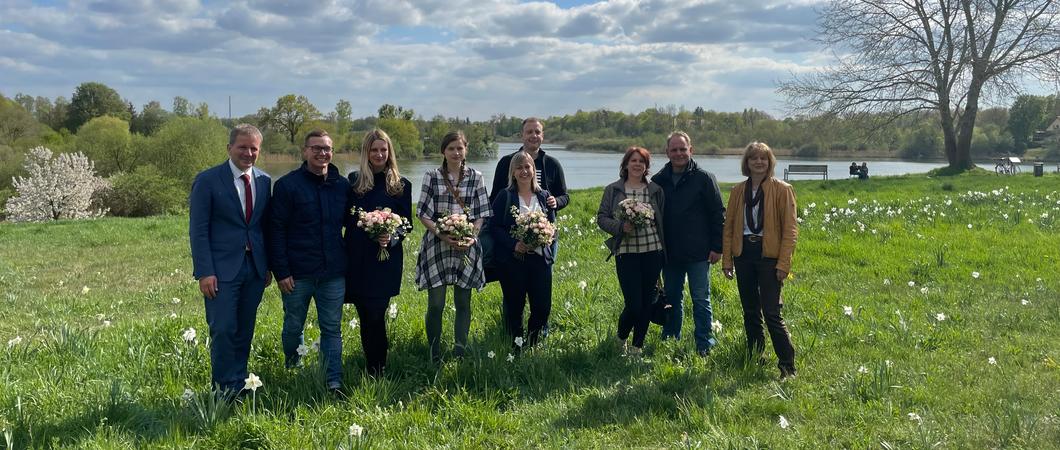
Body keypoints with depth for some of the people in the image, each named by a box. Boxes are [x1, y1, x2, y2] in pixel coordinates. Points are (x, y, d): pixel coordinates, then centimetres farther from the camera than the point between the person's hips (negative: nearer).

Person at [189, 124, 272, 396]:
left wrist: (268, 266, 10)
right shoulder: (208, 180, -6)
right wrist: (204, 272, -13)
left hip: (255, 268, 5)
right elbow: (198, 230, -8)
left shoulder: (264, 181, 8)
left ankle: (239, 387, 23)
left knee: (245, 331, 11)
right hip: (222, 269, -4)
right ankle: (224, 392, 9)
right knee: (224, 331, -5)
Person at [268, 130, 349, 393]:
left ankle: (334, 381, 11)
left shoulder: (342, 186, 5)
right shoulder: (287, 185, -6)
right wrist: (281, 272, -11)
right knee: (293, 326, 14)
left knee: (332, 328, 4)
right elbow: (276, 230, -7)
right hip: (297, 273, -2)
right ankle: (292, 363, 41)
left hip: (333, 272, 2)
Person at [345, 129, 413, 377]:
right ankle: (373, 368, 21)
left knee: (375, 315, -6)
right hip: (357, 258, 2)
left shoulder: (401, 185, 4)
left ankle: (377, 370, 8)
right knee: (366, 316, 7)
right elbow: (345, 218, 9)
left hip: (387, 259, -2)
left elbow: (407, 224, 3)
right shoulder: (354, 180, 7)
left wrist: (393, 237, -14)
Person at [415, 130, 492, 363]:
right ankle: (435, 356, 12)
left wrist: (472, 236, -12)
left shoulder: (476, 177, 5)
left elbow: (480, 214, 5)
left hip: (467, 246, 1)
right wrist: (442, 235, -15)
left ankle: (460, 353, 19)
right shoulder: (432, 177, 1)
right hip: (437, 245, -1)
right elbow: (424, 214, -2)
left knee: (463, 302, 7)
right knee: (435, 304, 0)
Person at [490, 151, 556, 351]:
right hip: (512, 259, -3)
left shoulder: (544, 196, 11)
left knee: (543, 306, 0)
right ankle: (516, 347, 18)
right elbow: (494, 226, -3)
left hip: (540, 257, 3)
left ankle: (533, 342, 23)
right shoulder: (504, 196, 1)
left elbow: (553, 226, 13)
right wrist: (514, 244, -16)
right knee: (514, 306, 4)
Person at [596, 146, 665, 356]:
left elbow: (662, 220, 13)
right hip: (626, 253, -3)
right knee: (634, 305, -8)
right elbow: (601, 218, 2)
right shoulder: (613, 190, 4)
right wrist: (621, 226, -16)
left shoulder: (656, 190, 9)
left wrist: (664, 251, 10)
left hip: (652, 252, 3)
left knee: (647, 303, 7)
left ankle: (637, 347, 23)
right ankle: (620, 339, 21)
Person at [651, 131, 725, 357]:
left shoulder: (704, 178, -3)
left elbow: (718, 214, -3)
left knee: (701, 300, 3)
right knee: (671, 300, 13)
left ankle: (704, 346, 11)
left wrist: (717, 247, -7)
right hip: (670, 253, 4)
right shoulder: (659, 180, 6)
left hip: (698, 253, -4)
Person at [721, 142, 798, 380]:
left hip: (768, 255, -4)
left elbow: (790, 229, -5)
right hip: (743, 254, 4)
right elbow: (729, 226, 11)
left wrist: (784, 263, -12)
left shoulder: (782, 190, -2)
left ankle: (787, 366, 2)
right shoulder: (738, 191, 9)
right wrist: (726, 259, 5)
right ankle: (754, 358, 24)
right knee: (750, 311, 12)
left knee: (771, 313, -8)